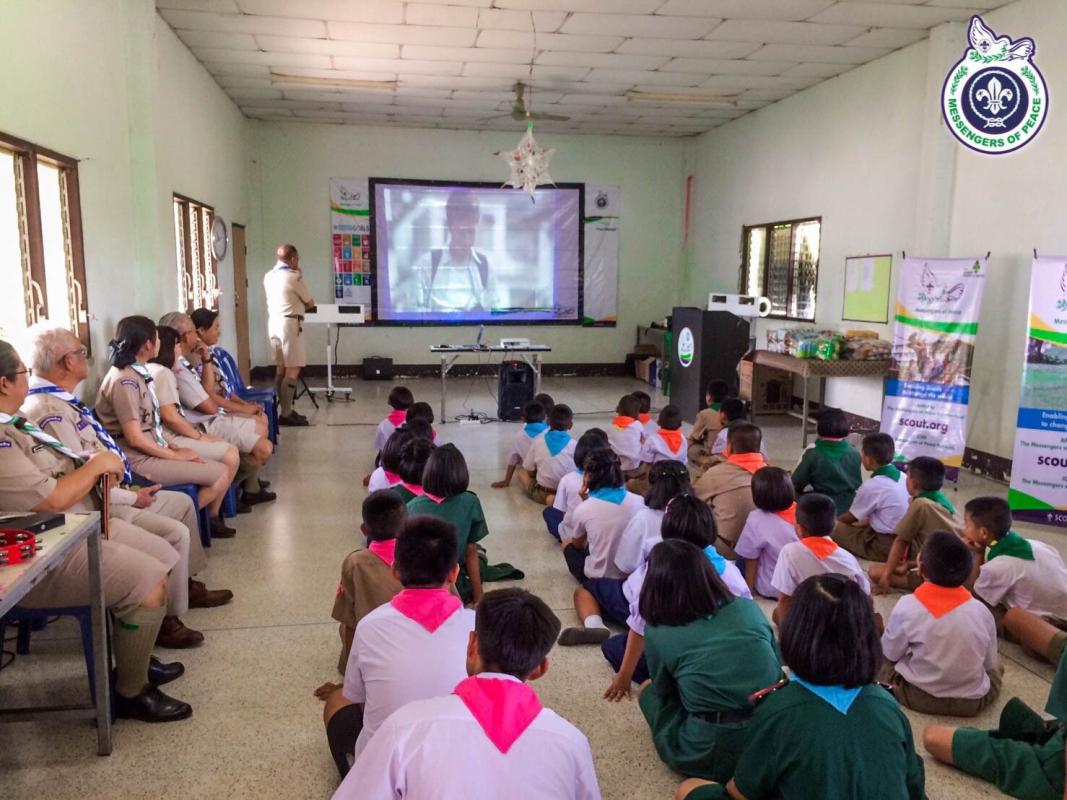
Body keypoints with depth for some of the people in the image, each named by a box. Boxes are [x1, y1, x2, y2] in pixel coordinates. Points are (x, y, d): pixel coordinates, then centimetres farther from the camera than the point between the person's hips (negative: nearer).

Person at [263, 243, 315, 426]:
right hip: (289, 323, -8)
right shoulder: (293, 277, -11)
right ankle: (286, 414, -12)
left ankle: (285, 409, 15)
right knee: (293, 369, -8)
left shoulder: (268, 277, 11)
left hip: (273, 322, 8)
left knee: (281, 368, 11)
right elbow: (310, 303, -2)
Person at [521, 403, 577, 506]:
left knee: (521, 472, 27)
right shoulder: (574, 446, -10)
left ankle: (547, 497, 8)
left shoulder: (537, 442, -5)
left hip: (542, 494, 4)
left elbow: (529, 472, 2)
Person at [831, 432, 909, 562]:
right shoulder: (902, 477, 4)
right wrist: (865, 522, 23)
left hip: (885, 547, -8)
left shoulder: (871, 486, -18)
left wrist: (833, 521, 16)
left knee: (832, 528, -6)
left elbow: (851, 517, -2)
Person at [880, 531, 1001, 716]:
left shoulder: (908, 606, -19)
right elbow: (989, 663, 0)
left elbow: (890, 655, -6)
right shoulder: (981, 611, -13)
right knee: (996, 665, 29)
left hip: (920, 697, -1)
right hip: (974, 701, 1)